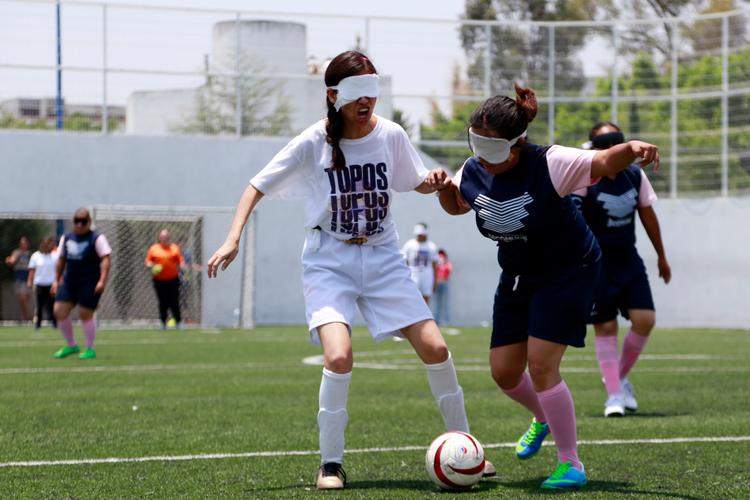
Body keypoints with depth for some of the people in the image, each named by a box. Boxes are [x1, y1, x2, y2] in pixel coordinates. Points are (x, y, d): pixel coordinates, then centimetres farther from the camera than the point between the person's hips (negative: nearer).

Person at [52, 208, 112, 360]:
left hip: (90, 283, -6)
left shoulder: (97, 239, -8)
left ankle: (90, 349, 9)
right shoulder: (66, 238, 10)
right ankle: (71, 345, 14)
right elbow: (61, 259, 19)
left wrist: (102, 280, -25)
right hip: (69, 282, 6)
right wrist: (57, 280, 16)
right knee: (59, 311, -3)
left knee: (85, 314, -8)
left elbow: (106, 258, -15)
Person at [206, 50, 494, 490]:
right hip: (330, 260, -3)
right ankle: (331, 464, -8)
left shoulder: (391, 135, -4)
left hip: (382, 256, 3)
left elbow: (416, 182, 14)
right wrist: (233, 240, -14)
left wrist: (434, 182, -10)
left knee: (435, 348, -6)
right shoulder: (314, 143, -11)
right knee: (339, 356, -24)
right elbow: (258, 186, -4)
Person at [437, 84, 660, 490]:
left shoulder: (548, 165, -27)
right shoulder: (474, 172, -9)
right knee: (503, 372, 8)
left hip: (568, 273, -7)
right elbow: (456, 206, 12)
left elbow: (603, 162, -35)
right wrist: (443, 186, -10)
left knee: (541, 364, -17)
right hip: (517, 278, 7)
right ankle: (543, 418, 42)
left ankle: (571, 465, -3)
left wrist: (632, 149, -56)